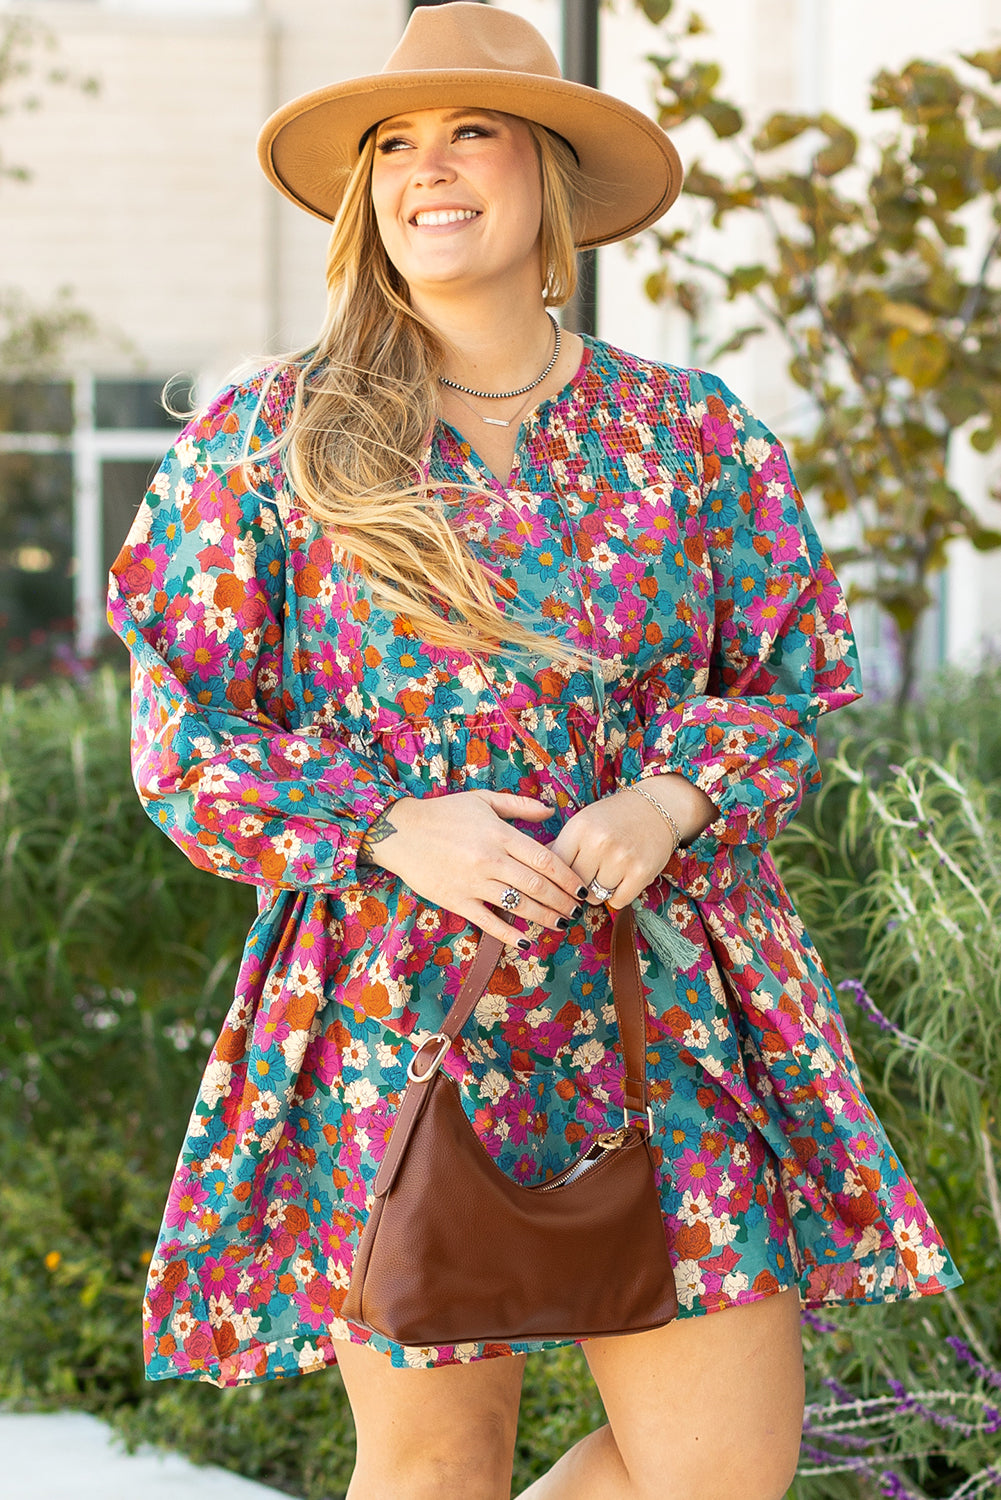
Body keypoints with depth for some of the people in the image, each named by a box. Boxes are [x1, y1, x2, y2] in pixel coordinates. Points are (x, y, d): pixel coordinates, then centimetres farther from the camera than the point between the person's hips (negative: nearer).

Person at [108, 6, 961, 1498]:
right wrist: (395, 830, -13)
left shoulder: (689, 433, 7)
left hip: (666, 1001, 2)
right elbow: (185, 742, 2)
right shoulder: (267, 442, 3)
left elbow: (783, 688, 11)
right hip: (390, 1004, -2)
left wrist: (669, 802, -10)